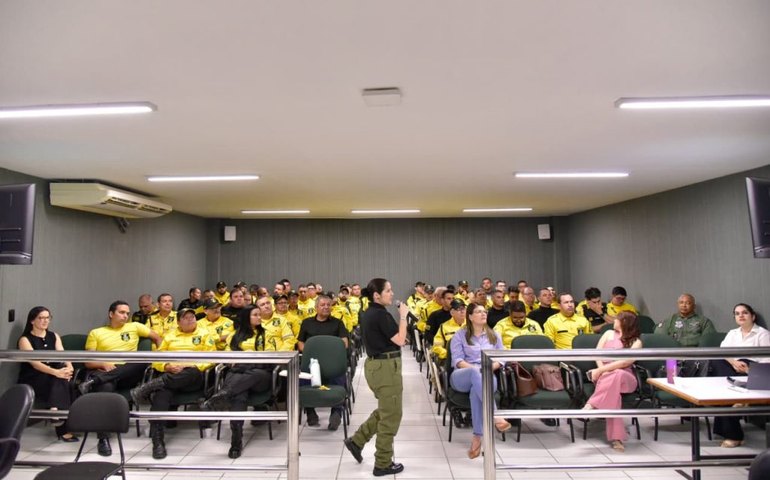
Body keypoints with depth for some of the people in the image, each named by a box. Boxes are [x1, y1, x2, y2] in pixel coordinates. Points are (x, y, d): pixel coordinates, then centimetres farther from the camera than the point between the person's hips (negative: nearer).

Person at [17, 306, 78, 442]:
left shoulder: (54, 336, 14)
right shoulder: (25, 339, -3)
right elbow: (35, 363, -19)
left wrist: (69, 368, -25)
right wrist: (56, 372, -35)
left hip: (52, 379, 4)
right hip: (31, 380, -4)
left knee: (63, 378, -31)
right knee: (59, 379, -33)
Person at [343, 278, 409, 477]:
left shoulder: (368, 313, 8)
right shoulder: (381, 314, -21)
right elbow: (400, 340, -18)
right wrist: (403, 315, -12)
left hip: (375, 363, 10)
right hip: (386, 366, -10)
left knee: (385, 411, 25)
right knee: (391, 415, 5)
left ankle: (356, 440, 28)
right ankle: (383, 464, 17)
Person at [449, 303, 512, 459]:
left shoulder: (494, 335, 19)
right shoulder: (460, 335, 10)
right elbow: (458, 360, 0)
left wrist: (489, 367, -9)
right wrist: (474, 369, -18)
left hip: (486, 377, 1)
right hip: (462, 376, -1)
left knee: (476, 390, -38)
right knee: (475, 373, -40)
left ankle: (477, 438, -40)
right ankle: (495, 417, -49)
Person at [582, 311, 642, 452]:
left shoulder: (636, 342, 3)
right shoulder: (609, 334, 15)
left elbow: (624, 362, -11)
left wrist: (600, 370, -16)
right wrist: (602, 370, -10)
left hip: (625, 377, -1)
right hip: (605, 376, 2)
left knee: (617, 376, -40)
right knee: (613, 391, -35)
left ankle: (591, 405, -36)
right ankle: (616, 436, -35)